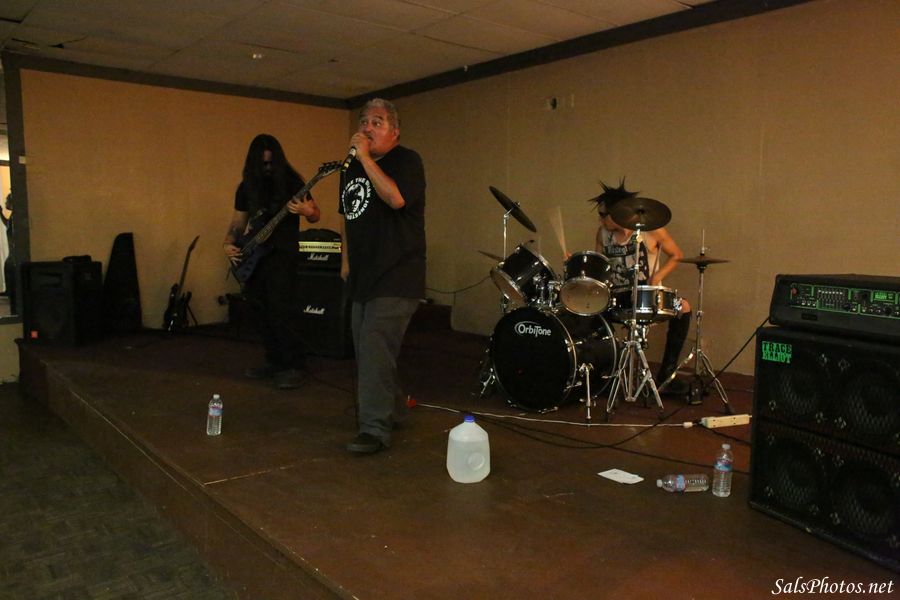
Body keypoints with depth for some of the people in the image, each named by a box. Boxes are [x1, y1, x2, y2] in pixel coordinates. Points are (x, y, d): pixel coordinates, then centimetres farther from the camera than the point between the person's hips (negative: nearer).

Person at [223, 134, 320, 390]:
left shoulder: (291, 181, -5)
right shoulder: (246, 187, 10)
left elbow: (315, 216, -4)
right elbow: (237, 222, 17)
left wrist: (307, 211, -27)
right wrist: (229, 243, -1)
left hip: (282, 255, -6)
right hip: (253, 257, 6)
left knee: (280, 310, -13)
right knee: (259, 311, 8)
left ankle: (293, 366, -3)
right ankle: (275, 361, 21)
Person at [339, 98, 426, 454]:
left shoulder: (406, 160, -7)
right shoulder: (352, 167, 16)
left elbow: (396, 198, -27)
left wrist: (366, 158, -21)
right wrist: (346, 261, 20)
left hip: (396, 279, -8)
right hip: (363, 278, 8)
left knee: (374, 351, -14)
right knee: (366, 352, 14)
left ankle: (375, 430, -6)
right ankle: (393, 410, 30)